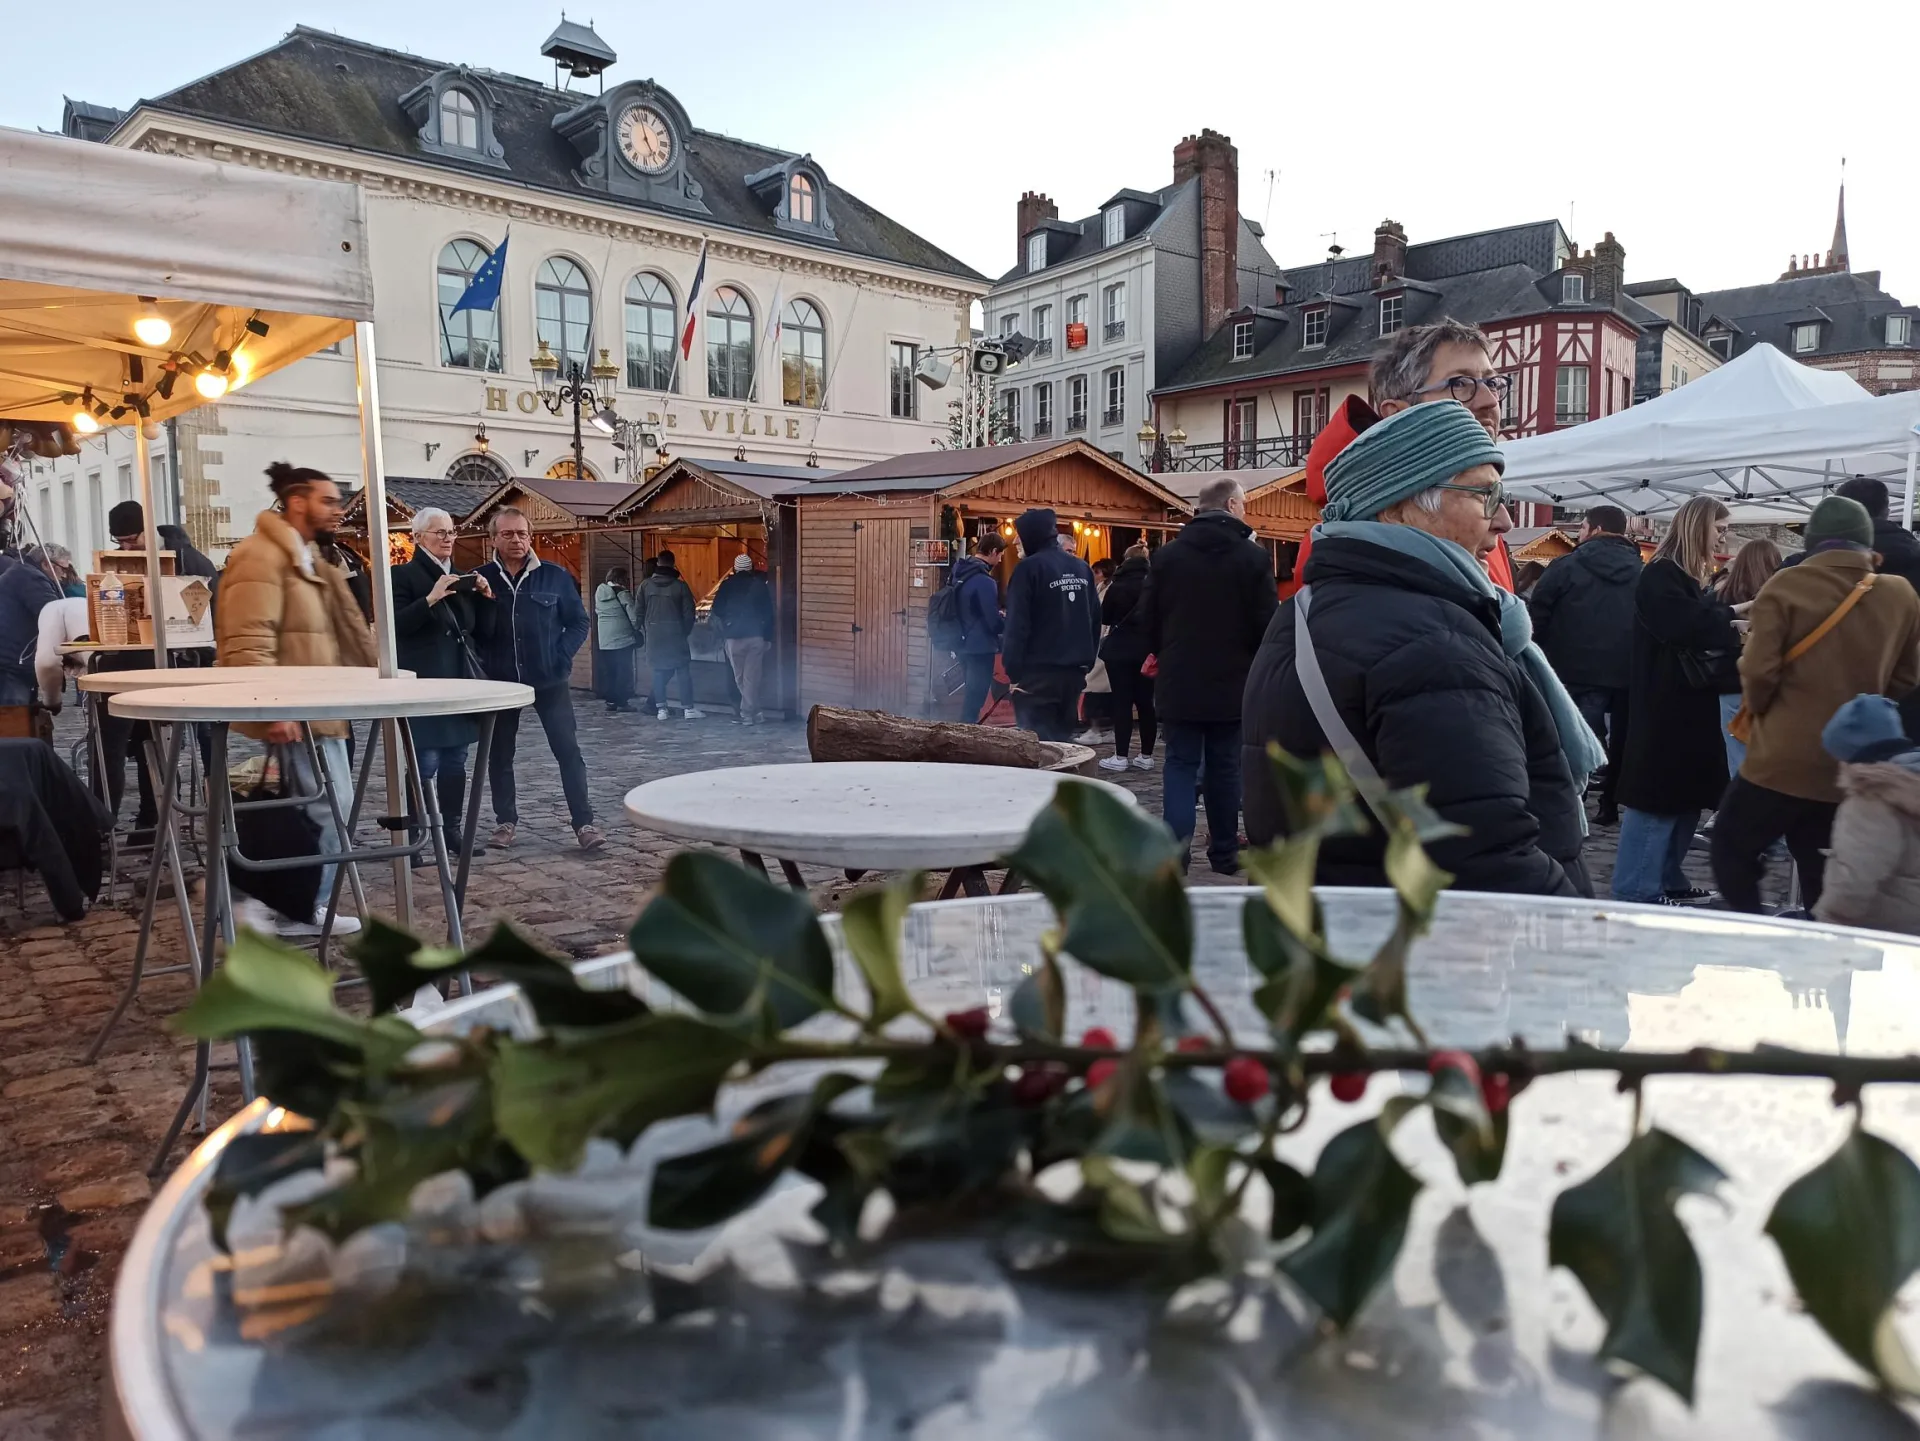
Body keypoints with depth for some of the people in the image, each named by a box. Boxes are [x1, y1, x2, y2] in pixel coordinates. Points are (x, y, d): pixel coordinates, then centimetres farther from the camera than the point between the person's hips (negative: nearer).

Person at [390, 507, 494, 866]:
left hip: (460, 682, 6)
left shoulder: (461, 577, 16)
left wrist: (486, 598, -2)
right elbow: (396, 626, -15)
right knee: (425, 764, -10)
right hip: (424, 685, -6)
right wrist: (431, 599, -25)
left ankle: (453, 833, 18)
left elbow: (484, 633, 14)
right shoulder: (404, 575, -3)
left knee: (455, 762, 10)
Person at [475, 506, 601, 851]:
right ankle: (505, 821, 23)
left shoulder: (555, 576, -1)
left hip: (549, 679, -1)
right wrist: (484, 663, -8)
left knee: (568, 750, -3)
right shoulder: (481, 579, 0)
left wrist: (561, 657, -7)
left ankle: (584, 823, 1)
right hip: (500, 681, 1)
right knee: (499, 754, 9)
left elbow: (578, 622, 4)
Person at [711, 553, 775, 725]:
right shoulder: (760, 585, 2)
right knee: (752, 677, 3)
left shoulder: (727, 585, 1)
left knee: (740, 678, 9)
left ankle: (750, 712, 9)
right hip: (756, 636, 0)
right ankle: (748, 713, 2)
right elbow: (769, 613, 2)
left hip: (734, 637, 0)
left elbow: (717, 611, 2)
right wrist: (768, 637, 6)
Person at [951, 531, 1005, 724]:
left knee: (969, 697, 18)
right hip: (981, 648, -9)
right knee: (975, 700, -2)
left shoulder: (961, 573, 7)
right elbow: (994, 622, -20)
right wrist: (1010, 621, -1)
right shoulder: (984, 581, -21)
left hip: (965, 645, 9)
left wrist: (999, 617, 15)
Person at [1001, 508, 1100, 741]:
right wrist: (1086, 662, 17)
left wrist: (1013, 670, -10)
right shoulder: (1082, 568, 11)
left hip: (1039, 671, -6)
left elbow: (1017, 625, -14)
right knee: (1062, 735, 15)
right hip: (1074, 669, 7)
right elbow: (1095, 619, 13)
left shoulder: (1030, 568, -9)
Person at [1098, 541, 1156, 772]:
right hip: (1147, 649, 3)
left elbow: (1104, 617, 1)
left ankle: (1121, 757, -1)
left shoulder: (1119, 586, -7)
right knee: (1145, 702, 8)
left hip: (1121, 649, -3)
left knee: (1122, 702, -1)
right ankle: (1146, 756, 11)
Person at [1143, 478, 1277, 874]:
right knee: (1225, 769, 11)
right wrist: (1252, 664, 12)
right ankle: (1224, 853, 20)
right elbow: (1267, 623, -8)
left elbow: (1148, 620, 3)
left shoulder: (1166, 555, -1)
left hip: (1179, 683, 1)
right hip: (1232, 684, -1)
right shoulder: (1253, 557, -7)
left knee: (1181, 767, 5)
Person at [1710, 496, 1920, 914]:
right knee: (1822, 873, 14)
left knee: (1732, 848, 10)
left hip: (1784, 758, -5)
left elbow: (1758, 671, -14)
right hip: (1854, 766, 5)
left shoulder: (1786, 585, -11)